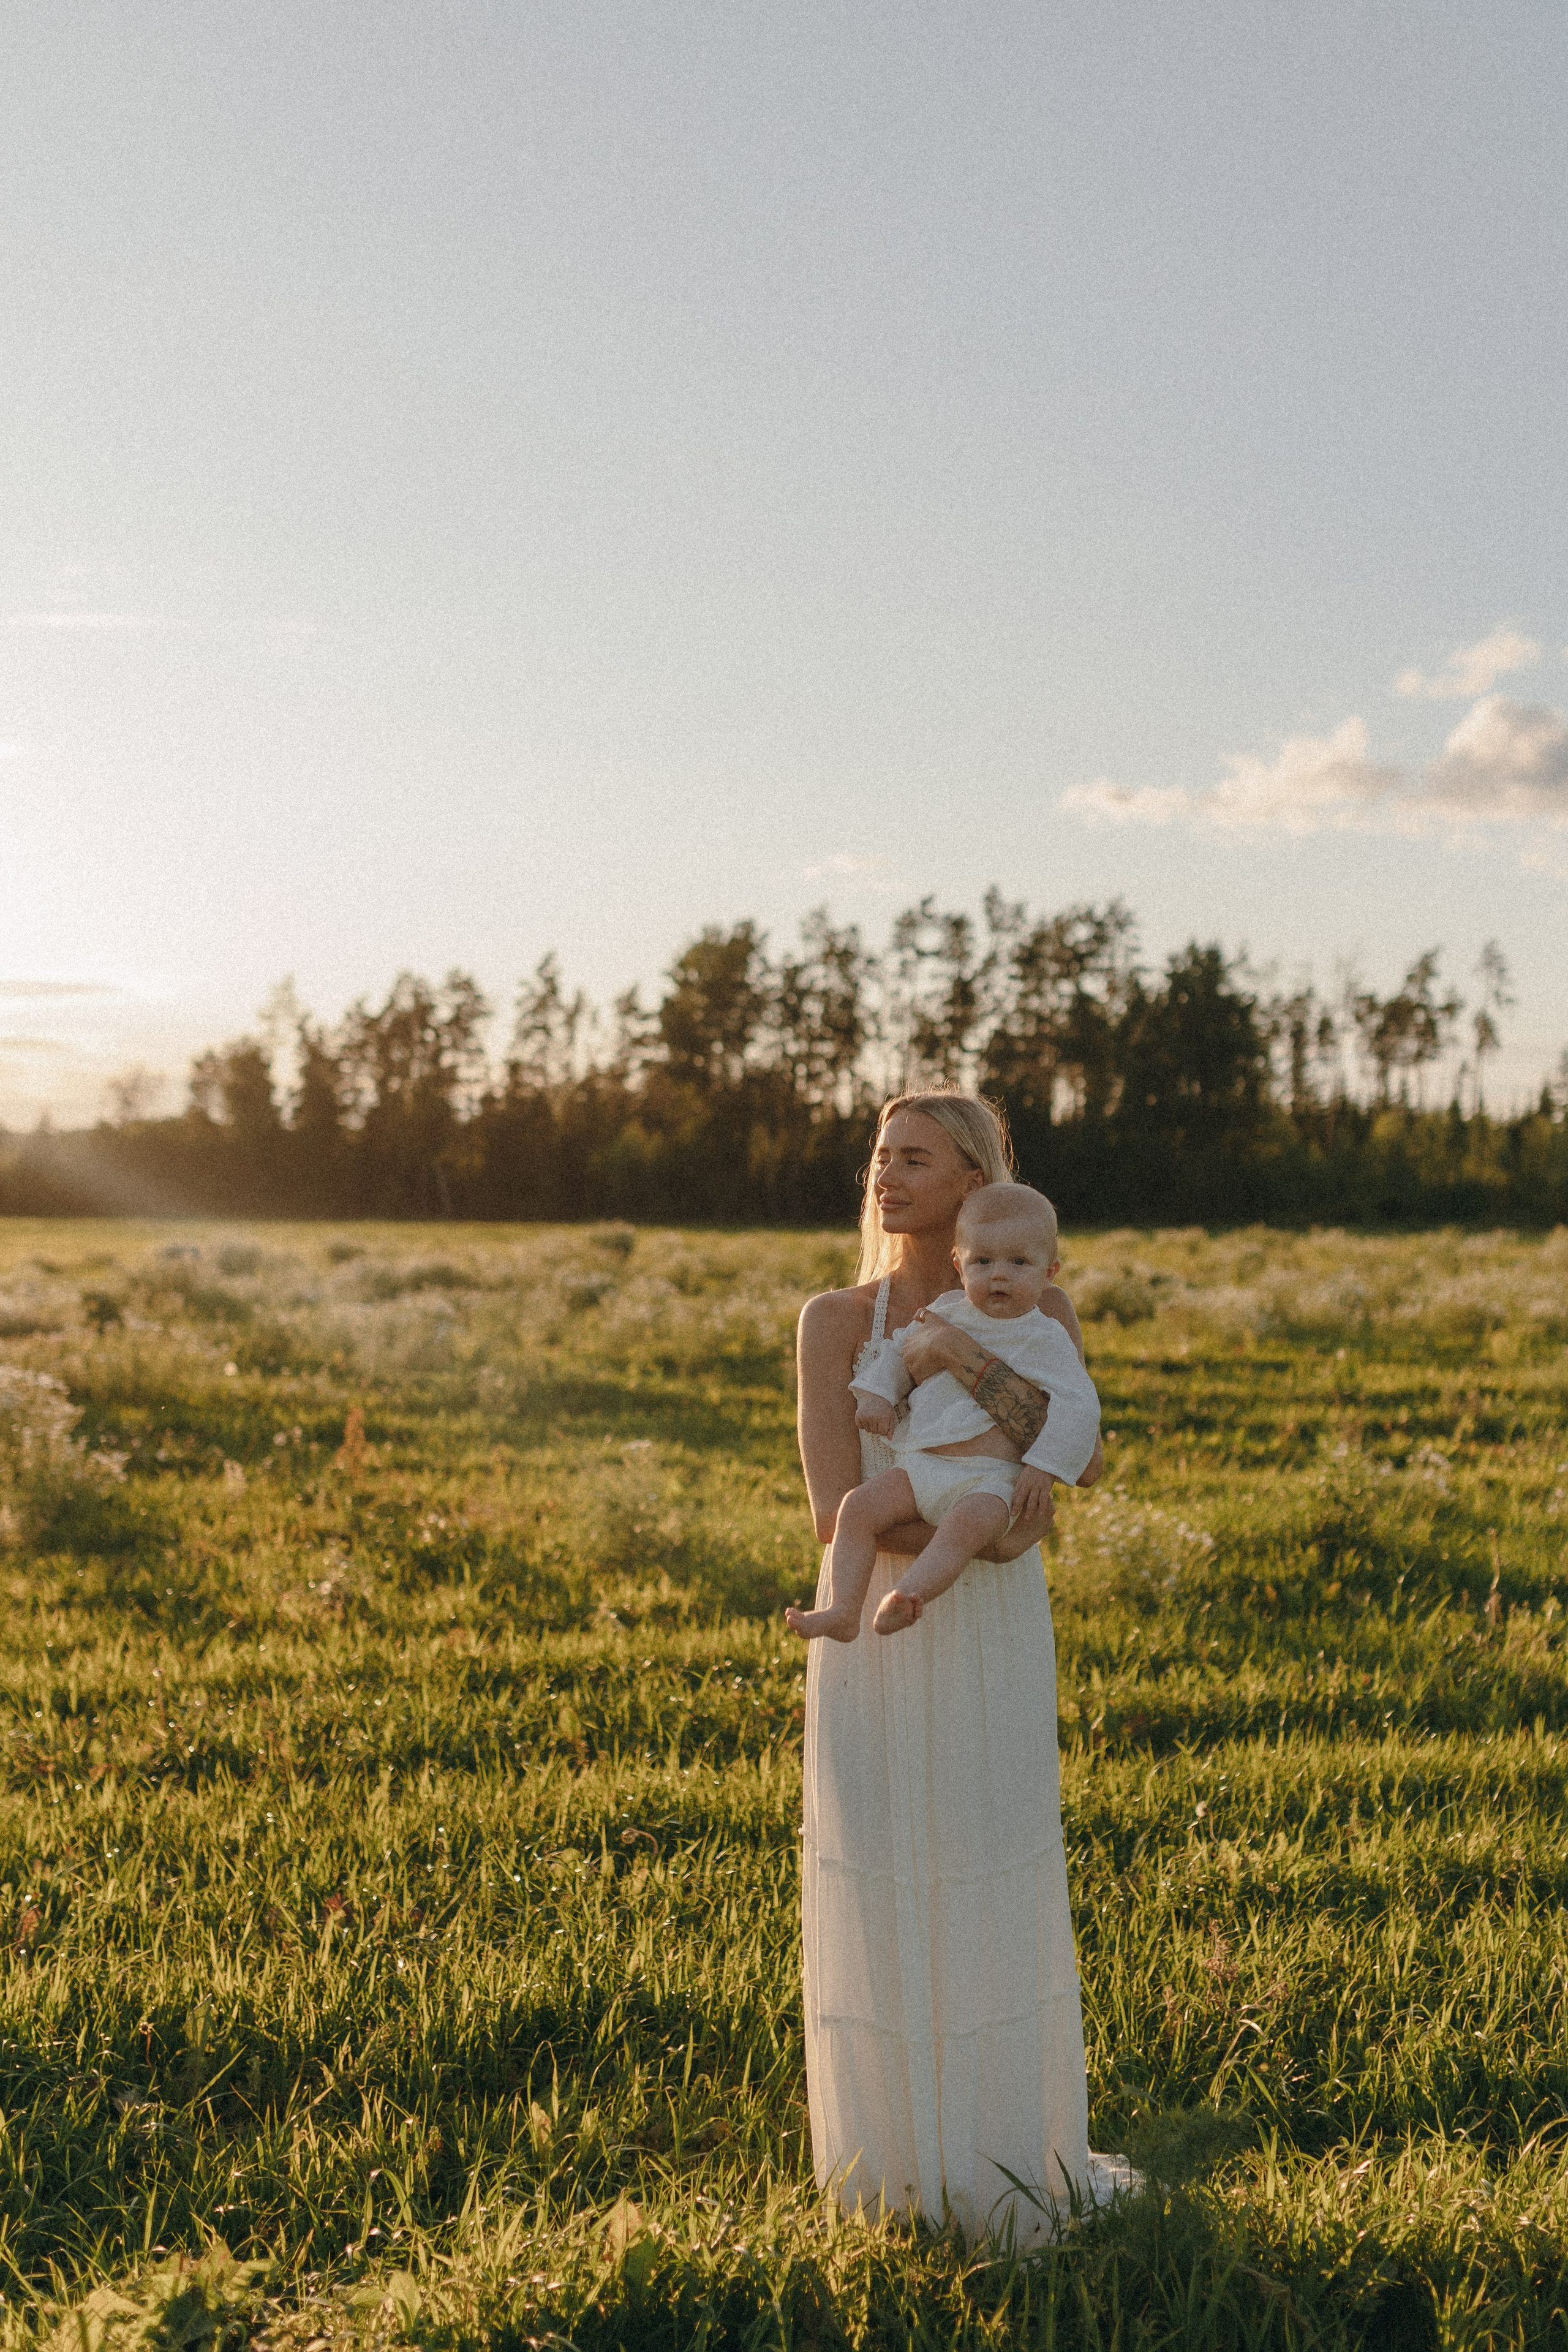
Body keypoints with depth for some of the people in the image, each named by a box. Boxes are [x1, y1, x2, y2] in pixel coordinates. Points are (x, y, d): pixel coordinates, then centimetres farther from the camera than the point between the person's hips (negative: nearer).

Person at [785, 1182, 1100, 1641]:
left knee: (967, 1522, -36)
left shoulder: (1046, 1339, 0)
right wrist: (876, 1393, 4)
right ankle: (843, 1612, -22)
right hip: (918, 1467, 5)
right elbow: (898, 1351, 23)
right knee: (859, 1505, -17)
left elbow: (1077, 1405, -5)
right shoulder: (947, 1311, 13)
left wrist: (1044, 1466, -14)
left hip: (988, 1481, -5)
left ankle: (900, 1602, -53)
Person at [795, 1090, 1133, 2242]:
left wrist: (969, 1362, -24)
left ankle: (1013, 2162, 19)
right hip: (873, 1631, 0)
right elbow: (836, 1508, -11)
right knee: (876, 1899, 4)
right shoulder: (834, 1319, -2)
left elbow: (1083, 1460, -13)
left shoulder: (1041, 1311, 1)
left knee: (999, 1896, 1)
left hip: (995, 1640, 0)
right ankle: (896, 2159, 21)